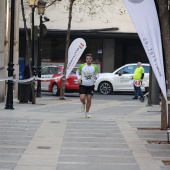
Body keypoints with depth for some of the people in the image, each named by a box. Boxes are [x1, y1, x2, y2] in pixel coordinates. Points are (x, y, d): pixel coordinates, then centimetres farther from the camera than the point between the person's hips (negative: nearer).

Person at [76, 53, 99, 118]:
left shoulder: (94, 67, -1)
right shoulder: (81, 66, -3)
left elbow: (97, 74, 9)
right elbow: (77, 72, 12)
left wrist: (96, 77, -15)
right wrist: (79, 78, -5)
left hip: (91, 86, 1)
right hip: (83, 85, -1)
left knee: (89, 99, 2)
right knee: (82, 98, -15)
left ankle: (87, 112, 18)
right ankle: (83, 104, 22)